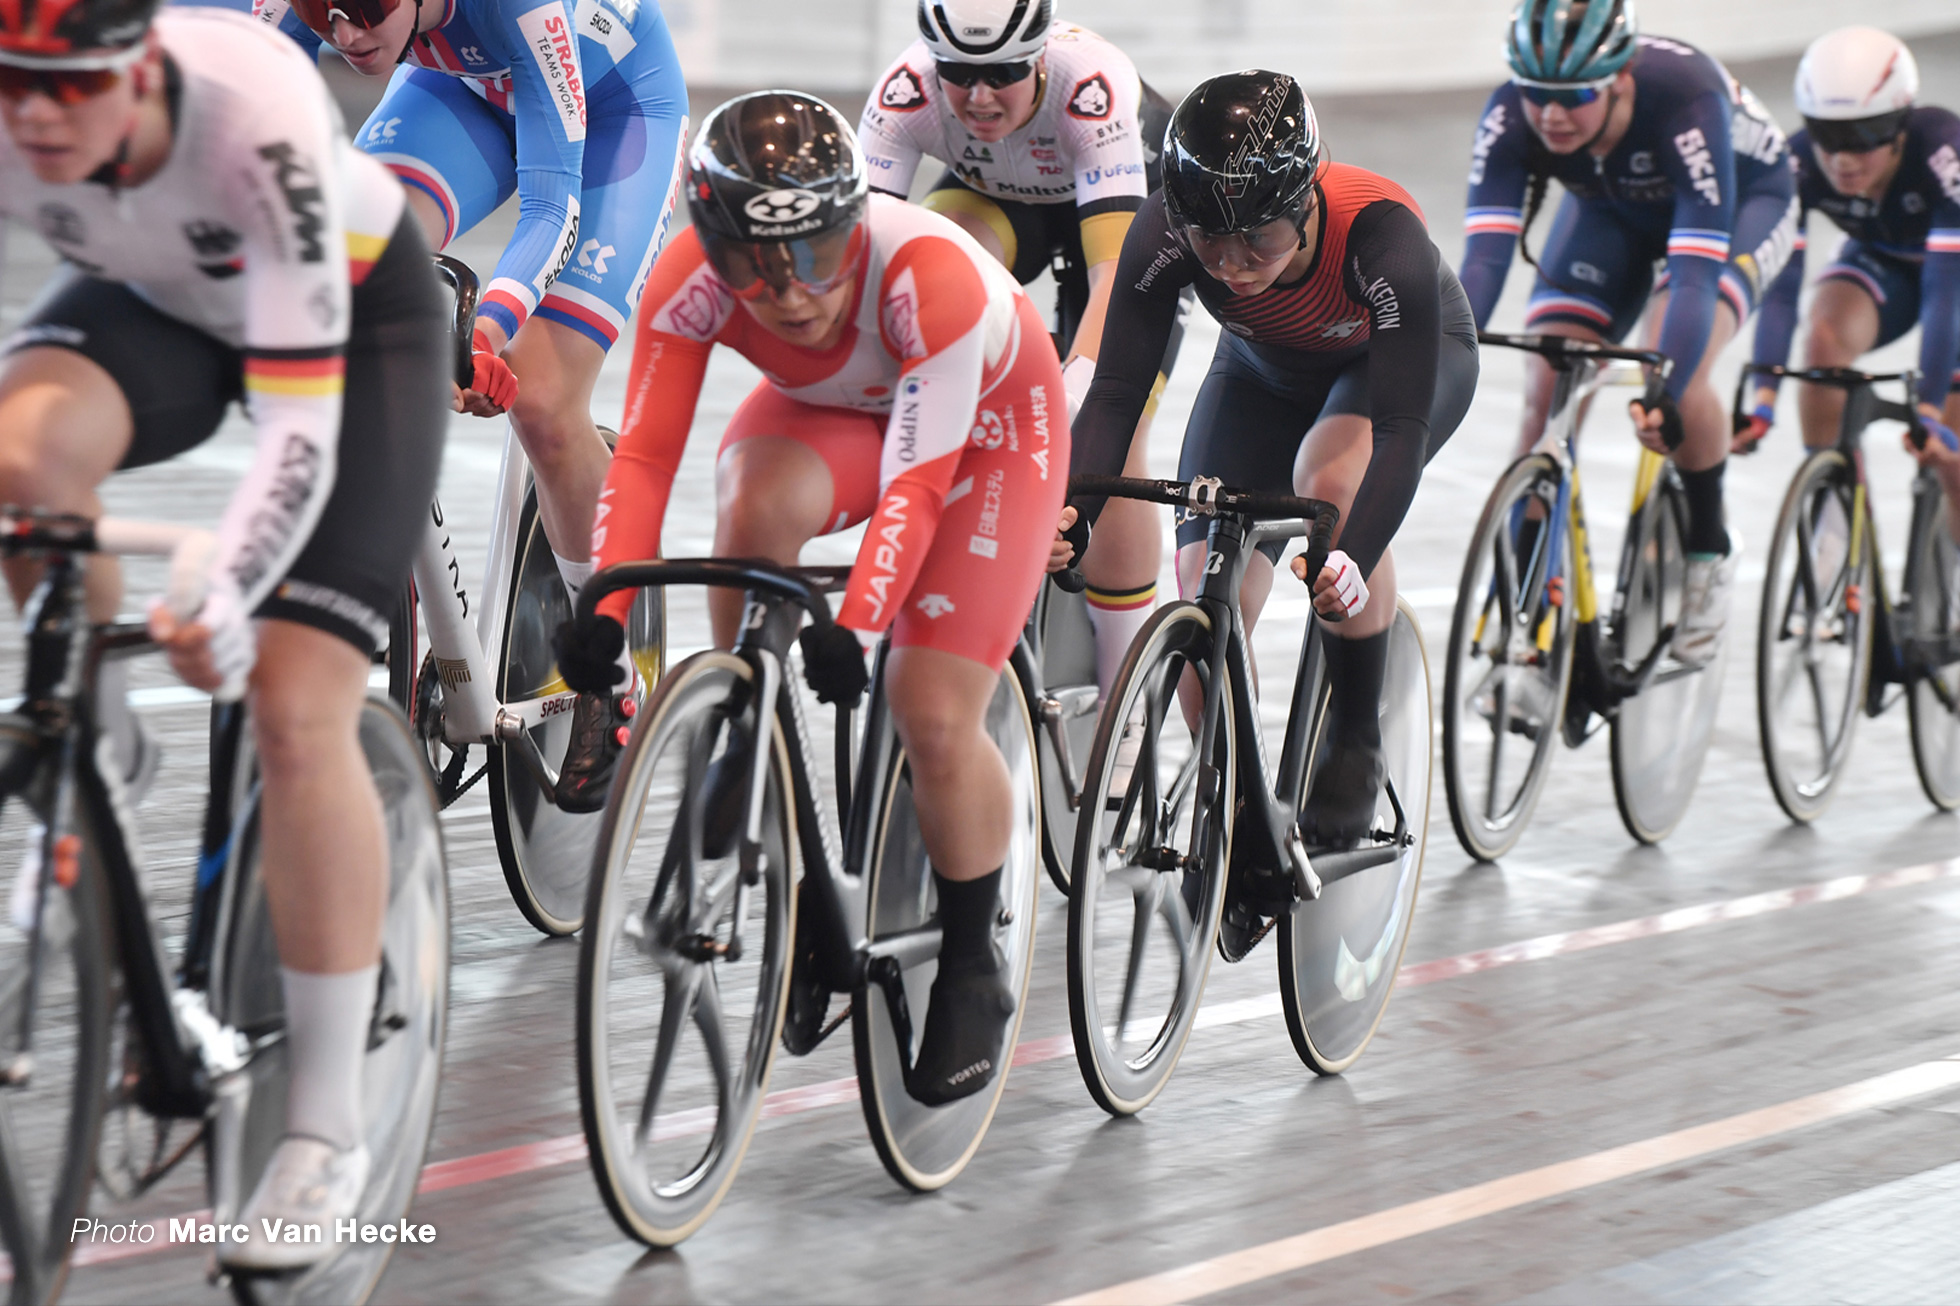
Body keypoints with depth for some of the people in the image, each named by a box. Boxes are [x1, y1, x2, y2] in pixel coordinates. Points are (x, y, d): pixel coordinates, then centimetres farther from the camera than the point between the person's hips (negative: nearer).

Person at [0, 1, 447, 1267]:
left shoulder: (256, 126, -39)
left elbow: (300, 427, -41)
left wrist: (227, 599, -56)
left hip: (355, 318, -4)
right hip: (154, 302, 4)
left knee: (297, 717, -16)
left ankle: (329, 1127, -5)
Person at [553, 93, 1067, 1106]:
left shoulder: (930, 277, -40)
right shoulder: (692, 281, -30)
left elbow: (915, 485, -41)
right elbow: (643, 456, -32)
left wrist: (856, 628, -52)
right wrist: (605, 612, -45)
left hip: (984, 426, -3)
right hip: (831, 412, 3)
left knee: (933, 714, -15)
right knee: (757, 505, -35)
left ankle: (973, 968, 7)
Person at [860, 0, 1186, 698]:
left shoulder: (1091, 84, -41)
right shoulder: (907, 91, -33)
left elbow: (1114, 271, -48)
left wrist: (1074, 390, -62)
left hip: (1132, 199, -3)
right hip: (993, 196, 3)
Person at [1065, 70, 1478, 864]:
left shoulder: (1380, 233, -41)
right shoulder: (1165, 234, -34)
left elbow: (1402, 427, -45)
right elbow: (1115, 390, -33)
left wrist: (1356, 558, -60)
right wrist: (1067, 514, -50)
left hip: (1408, 355, -3)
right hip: (1267, 371, 3)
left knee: (1332, 480, -35)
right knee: (1206, 591, -13)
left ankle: (1355, 748, -15)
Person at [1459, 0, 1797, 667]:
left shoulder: (1685, 100, -41)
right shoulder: (1512, 115, -31)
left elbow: (1695, 271, -45)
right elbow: (1485, 257, -37)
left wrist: (1665, 393, -57)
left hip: (1743, 202, -4)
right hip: (1612, 210, 4)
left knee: (1675, 380, -28)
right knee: (1544, 397, -13)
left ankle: (1709, 548, -2)